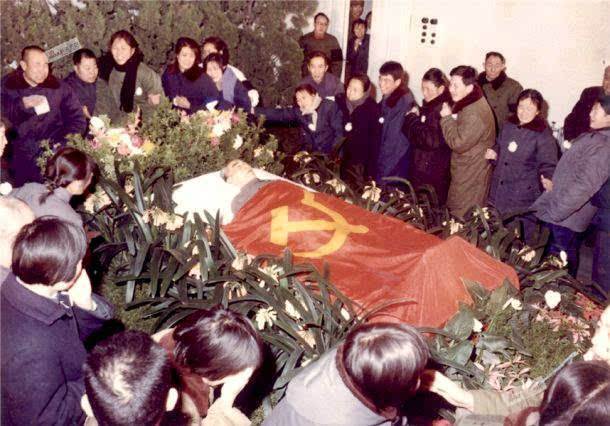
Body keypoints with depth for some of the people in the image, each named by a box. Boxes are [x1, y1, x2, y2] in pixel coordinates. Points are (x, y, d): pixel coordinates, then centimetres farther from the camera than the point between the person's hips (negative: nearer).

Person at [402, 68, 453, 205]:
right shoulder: (428, 106, 10)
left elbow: (432, 140, -24)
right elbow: (410, 132, 19)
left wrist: (413, 119, -14)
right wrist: (413, 118, -1)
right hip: (419, 169, 8)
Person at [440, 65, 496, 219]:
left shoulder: (475, 113, -24)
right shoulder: (466, 103, 9)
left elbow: (458, 143, -25)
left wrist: (447, 118, -16)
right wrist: (449, 117, 1)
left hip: (472, 176, -10)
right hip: (464, 172, 10)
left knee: (461, 218, -3)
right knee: (455, 214, 18)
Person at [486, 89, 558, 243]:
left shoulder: (543, 135, -13)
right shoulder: (509, 125, 6)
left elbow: (548, 165, -11)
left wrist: (548, 180, -30)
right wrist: (494, 154, 2)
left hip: (524, 197, -6)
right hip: (499, 193, 6)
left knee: (522, 241, 1)